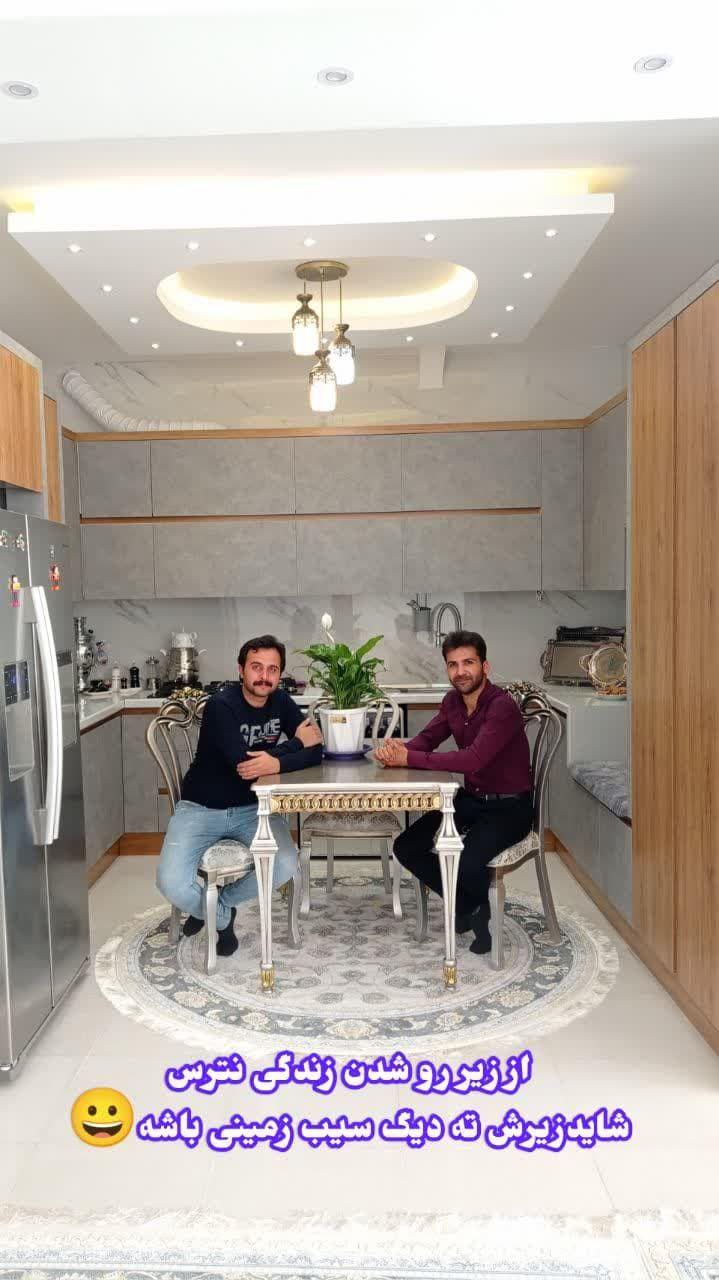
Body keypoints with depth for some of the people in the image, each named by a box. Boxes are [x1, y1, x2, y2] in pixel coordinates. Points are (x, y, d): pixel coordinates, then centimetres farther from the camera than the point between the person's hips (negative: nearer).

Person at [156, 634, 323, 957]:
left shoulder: (280, 702, -2)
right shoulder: (221, 706, -20)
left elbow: (315, 750, -9)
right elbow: (242, 763, -30)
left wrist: (277, 763, -30)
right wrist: (296, 742, -18)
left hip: (251, 808, 4)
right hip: (202, 809, -4)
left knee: (285, 866, -23)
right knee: (171, 884, -23)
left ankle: (218, 902, 8)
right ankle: (222, 917, 12)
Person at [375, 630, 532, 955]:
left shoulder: (502, 706, -24)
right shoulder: (453, 701, 1)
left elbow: (473, 759, -34)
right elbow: (427, 738, 6)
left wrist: (409, 758, -28)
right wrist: (398, 749, -19)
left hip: (509, 807, -7)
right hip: (470, 799, 8)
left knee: (467, 863, -31)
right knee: (406, 847, -4)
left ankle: (478, 908, 6)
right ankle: (468, 905, 14)